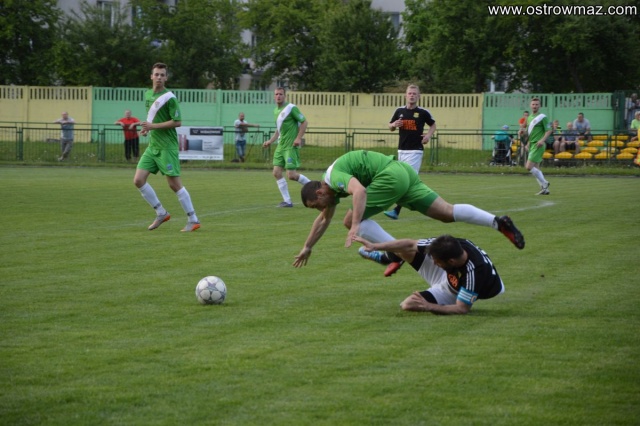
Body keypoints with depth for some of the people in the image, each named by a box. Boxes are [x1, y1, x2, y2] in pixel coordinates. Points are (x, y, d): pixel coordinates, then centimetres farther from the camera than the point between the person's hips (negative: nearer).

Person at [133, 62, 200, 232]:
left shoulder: (169, 97, -12)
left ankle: (193, 220, 3)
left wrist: (153, 126, -18)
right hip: (152, 146, 8)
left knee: (174, 184, -7)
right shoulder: (148, 95, 12)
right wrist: (147, 127, 6)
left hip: (167, 146, -8)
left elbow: (177, 122, -16)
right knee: (138, 180, -1)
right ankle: (161, 213, 12)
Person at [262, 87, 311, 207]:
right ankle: (287, 201, 5)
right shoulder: (275, 111, 13)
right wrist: (270, 141, 17)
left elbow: (304, 122, -9)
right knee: (277, 172, -1)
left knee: (291, 175, -12)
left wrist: (298, 138, -18)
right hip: (281, 146, 8)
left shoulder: (291, 108, -10)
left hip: (291, 146, -8)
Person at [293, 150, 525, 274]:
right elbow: (324, 219, 38)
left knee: (351, 220, -4)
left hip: (391, 176, -10)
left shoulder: (335, 176, -7)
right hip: (404, 171, 10)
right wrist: (307, 247, 45)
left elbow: (360, 191, -29)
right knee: (446, 213, 3)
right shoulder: (331, 186, 23)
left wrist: (355, 226, -33)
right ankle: (498, 222, -9)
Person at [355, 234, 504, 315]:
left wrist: (429, 307, -40)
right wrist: (375, 246, -23)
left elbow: (462, 309, -36)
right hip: (447, 274, 4)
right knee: (404, 250, -11)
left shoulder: (473, 272, -44)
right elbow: (410, 245, -21)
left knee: (409, 304, -21)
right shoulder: (450, 244, -30)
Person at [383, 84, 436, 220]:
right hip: (402, 150, 5)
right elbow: (390, 127, 18)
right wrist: (394, 125, -6)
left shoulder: (423, 112, -2)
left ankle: (397, 210, -18)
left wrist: (429, 135, -7)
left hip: (415, 151, -5)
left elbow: (433, 125, 13)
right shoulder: (399, 111, 7)